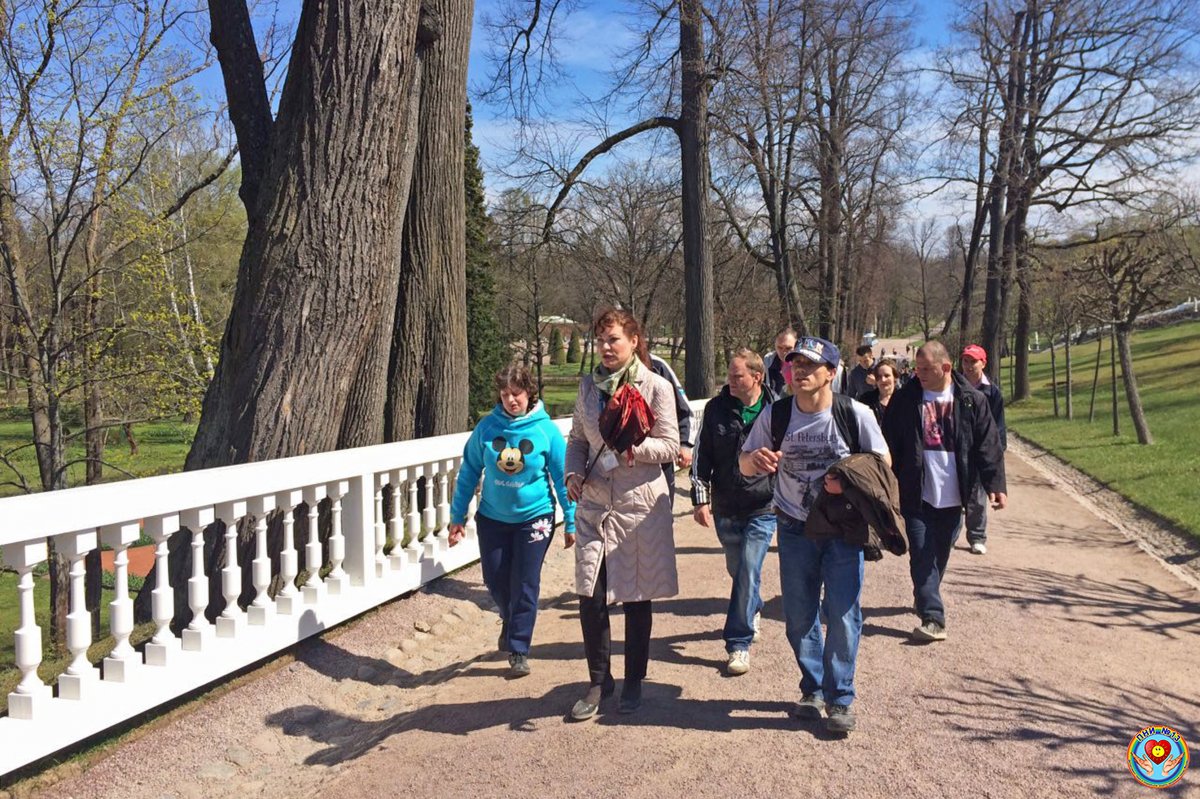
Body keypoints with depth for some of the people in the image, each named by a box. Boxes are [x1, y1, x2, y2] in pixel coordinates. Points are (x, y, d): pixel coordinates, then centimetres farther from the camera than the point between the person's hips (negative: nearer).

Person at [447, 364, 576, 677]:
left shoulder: (546, 430, -10)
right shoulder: (487, 427, -6)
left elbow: (562, 478, -4)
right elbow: (469, 472, 2)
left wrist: (571, 522, -2)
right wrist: (457, 516, 3)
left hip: (534, 517, -2)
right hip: (492, 517, 2)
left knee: (525, 585, 1)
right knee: (495, 580, 10)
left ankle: (518, 649, 17)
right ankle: (511, 622, 42)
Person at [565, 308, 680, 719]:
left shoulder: (656, 387, -5)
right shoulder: (588, 385, 7)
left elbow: (670, 447, -7)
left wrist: (630, 443, -24)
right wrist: (573, 473, -4)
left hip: (640, 504, -3)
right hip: (594, 504, 3)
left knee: (637, 597, 8)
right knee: (590, 596, 1)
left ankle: (633, 682, 27)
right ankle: (599, 681, 22)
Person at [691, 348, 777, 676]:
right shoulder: (717, 408, -2)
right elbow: (702, 456, 1)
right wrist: (700, 498, -5)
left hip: (763, 509, -3)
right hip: (725, 508, 3)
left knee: (748, 573, -8)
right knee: (737, 570, 19)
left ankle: (739, 643, 3)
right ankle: (753, 611, 47)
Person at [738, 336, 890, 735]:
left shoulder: (855, 414, -12)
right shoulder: (774, 415, -6)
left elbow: (882, 462, -2)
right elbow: (744, 464, 2)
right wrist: (755, 459, -24)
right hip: (795, 528, 2)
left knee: (843, 613, -4)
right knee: (799, 615, 9)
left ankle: (840, 698, 11)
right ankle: (812, 688, 28)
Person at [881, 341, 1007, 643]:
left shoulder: (971, 400, -1)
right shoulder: (905, 399, -2)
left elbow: (988, 445, -1)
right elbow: (890, 444, 0)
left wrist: (995, 485, -8)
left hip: (952, 495, 1)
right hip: (916, 494, -1)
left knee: (940, 556, 14)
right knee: (923, 557, -5)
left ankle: (927, 600, 35)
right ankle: (933, 618, -3)